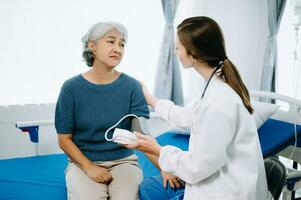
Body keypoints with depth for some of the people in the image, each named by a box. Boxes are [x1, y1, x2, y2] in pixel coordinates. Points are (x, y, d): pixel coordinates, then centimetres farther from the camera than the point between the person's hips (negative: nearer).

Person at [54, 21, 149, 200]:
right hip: (82, 161, 0)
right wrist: (89, 167, -13)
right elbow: (64, 139, 0)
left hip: (123, 160, 1)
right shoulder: (72, 88, -4)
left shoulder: (132, 86, -5)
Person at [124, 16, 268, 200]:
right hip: (220, 180, 8)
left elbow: (198, 168, -23)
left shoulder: (218, 102, -30)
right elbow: (186, 116, 16)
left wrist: (158, 150, -8)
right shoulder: (219, 86, 0)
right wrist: (152, 100, 29)